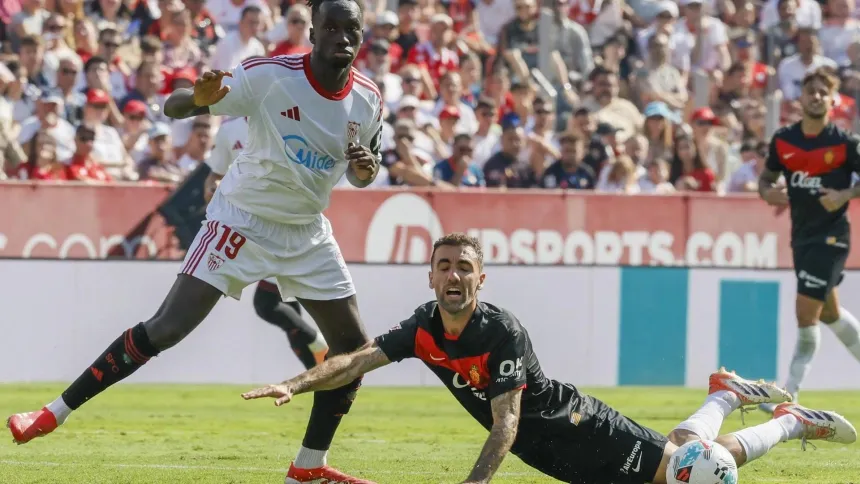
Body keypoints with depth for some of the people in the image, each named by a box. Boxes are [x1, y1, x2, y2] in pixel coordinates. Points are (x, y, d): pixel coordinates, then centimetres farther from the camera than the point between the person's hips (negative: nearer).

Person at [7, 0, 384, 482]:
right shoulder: (269, 75, -20)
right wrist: (200, 99, -42)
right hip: (242, 220, -5)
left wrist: (366, 169, -13)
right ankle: (54, 414, -7)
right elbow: (173, 107, -18)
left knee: (354, 347, 3)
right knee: (166, 329, -15)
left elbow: (361, 172, 12)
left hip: (307, 231, 5)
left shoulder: (368, 99, -6)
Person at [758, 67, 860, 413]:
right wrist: (767, 192, -9)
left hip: (831, 235, -6)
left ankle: (790, 391, -4)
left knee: (806, 312, -11)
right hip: (802, 235, 6)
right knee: (828, 312, 17)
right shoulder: (783, 140, 2)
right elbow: (767, 177, 13)